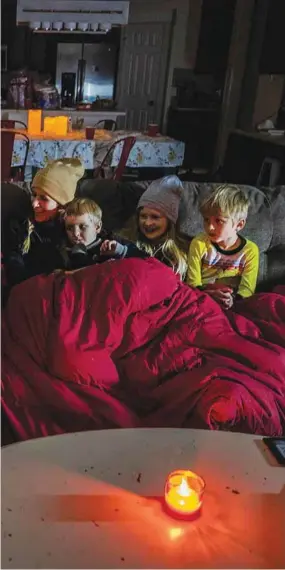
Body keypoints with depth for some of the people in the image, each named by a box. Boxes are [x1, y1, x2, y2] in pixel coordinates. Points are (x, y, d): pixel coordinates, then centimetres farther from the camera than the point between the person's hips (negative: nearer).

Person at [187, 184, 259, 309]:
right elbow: (193, 283, -4)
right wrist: (209, 294, -24)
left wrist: (233, 299, -26)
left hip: (234, 305, 1)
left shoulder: (250, 250, -5)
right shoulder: (199, 244, -5)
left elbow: (247, 289, -4)